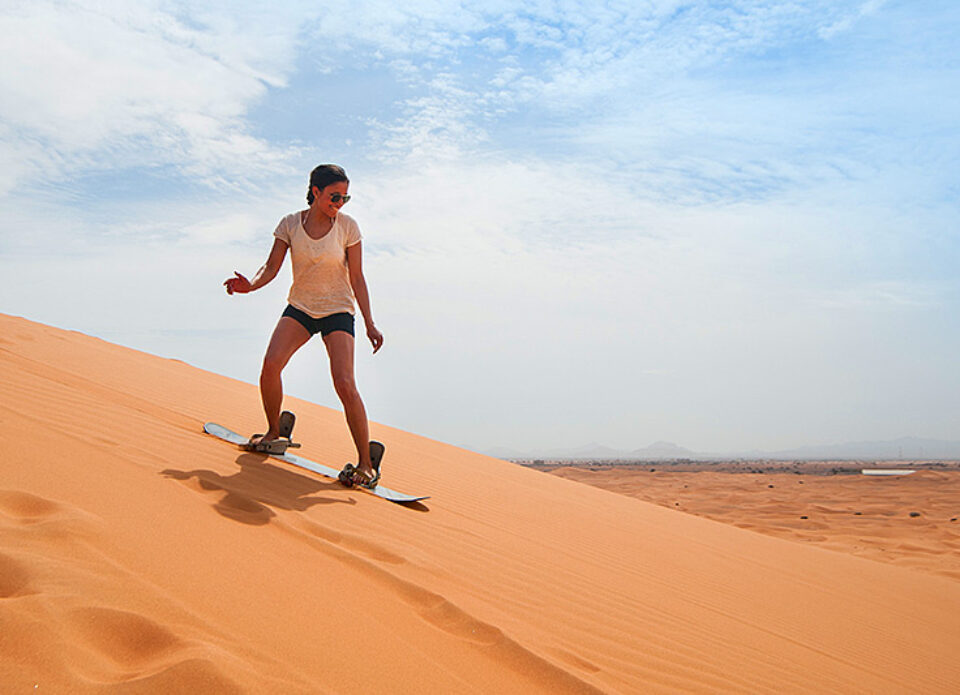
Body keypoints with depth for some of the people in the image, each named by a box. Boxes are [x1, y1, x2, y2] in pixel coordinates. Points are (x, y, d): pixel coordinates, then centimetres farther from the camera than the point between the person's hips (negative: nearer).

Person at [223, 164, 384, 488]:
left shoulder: (348, 227, -7)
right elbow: (272, 266, -3)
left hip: (338, 312, -2)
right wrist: (251, 285, -24)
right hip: (299, 308, 2)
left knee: (345, 384, -18)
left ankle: (366, 463, -8)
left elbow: (357, 279, -4)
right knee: (271, 364, -20)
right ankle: (273, 431, 8)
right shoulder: (290, 224, -3)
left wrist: (369, 324, -7)